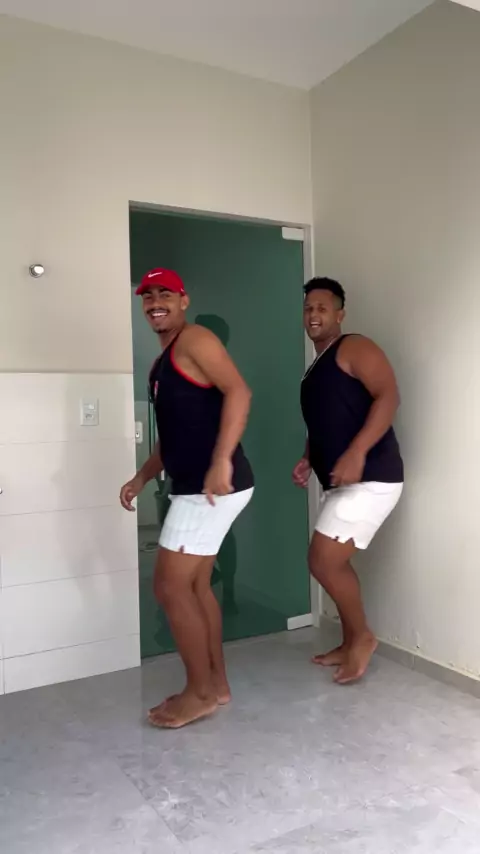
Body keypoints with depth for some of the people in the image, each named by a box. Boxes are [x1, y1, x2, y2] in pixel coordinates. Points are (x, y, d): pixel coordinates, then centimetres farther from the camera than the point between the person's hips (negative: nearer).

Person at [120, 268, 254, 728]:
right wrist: (142, 477, 21)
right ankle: (216, 683, 28)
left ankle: (201, 693, 12)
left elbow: (238, 391, -22)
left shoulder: (194, 339, -8)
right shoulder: (163, 362, 21)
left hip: (212, 486, -10)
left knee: (170, 586, -4)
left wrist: (222, 461, -31)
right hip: (194, 487, 10)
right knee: (195, 585, 15)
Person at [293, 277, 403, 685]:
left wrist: (356, 453, -28)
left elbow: (389, 396, -18)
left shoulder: (355, 349, -6)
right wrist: (308, 460, 10)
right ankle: (351, 645, 29)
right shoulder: (314, 372, 21)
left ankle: (363, 636, 11)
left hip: (371, 478, -10)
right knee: (334, 562, 14)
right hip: (341, 482, 10)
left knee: (323, 560, -11)